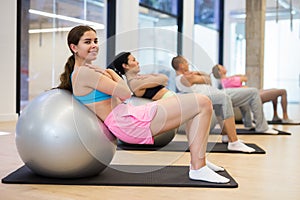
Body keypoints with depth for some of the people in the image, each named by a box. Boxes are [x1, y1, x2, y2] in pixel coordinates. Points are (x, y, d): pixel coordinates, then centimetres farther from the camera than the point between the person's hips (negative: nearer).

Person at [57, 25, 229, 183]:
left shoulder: (85, 72, 19)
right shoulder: (84, 73, -12)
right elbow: (125, 93, -13)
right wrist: (110, 73, 2)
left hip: (131, 117, 11)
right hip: (129, 123, -11)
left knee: (197, 104, 18)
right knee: (203, 104, -11)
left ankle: (198, 160, 16)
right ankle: (198, 168, -12)